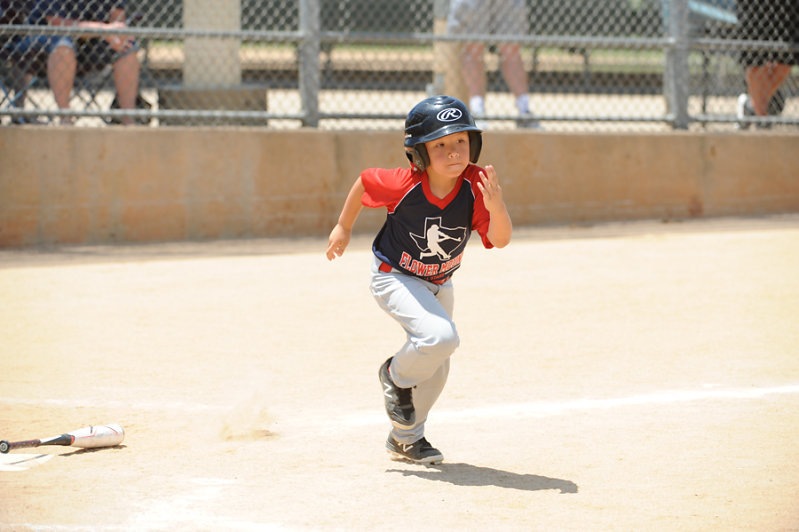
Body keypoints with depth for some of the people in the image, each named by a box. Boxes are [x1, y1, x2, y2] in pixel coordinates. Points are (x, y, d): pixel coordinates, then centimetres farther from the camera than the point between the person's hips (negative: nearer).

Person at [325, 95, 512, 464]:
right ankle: (397, 376, 3)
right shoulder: (403, 184, -30)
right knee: (440, 337, -29)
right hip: (393, 278, -5)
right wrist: (344, 227, 3)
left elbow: (500, 240, -31)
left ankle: (405, 437, 41)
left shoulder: (475, 186, -24)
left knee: (435, 369, 18)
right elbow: (364, 183, -10)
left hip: (438, 284, 5)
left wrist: (496, 206, -50)